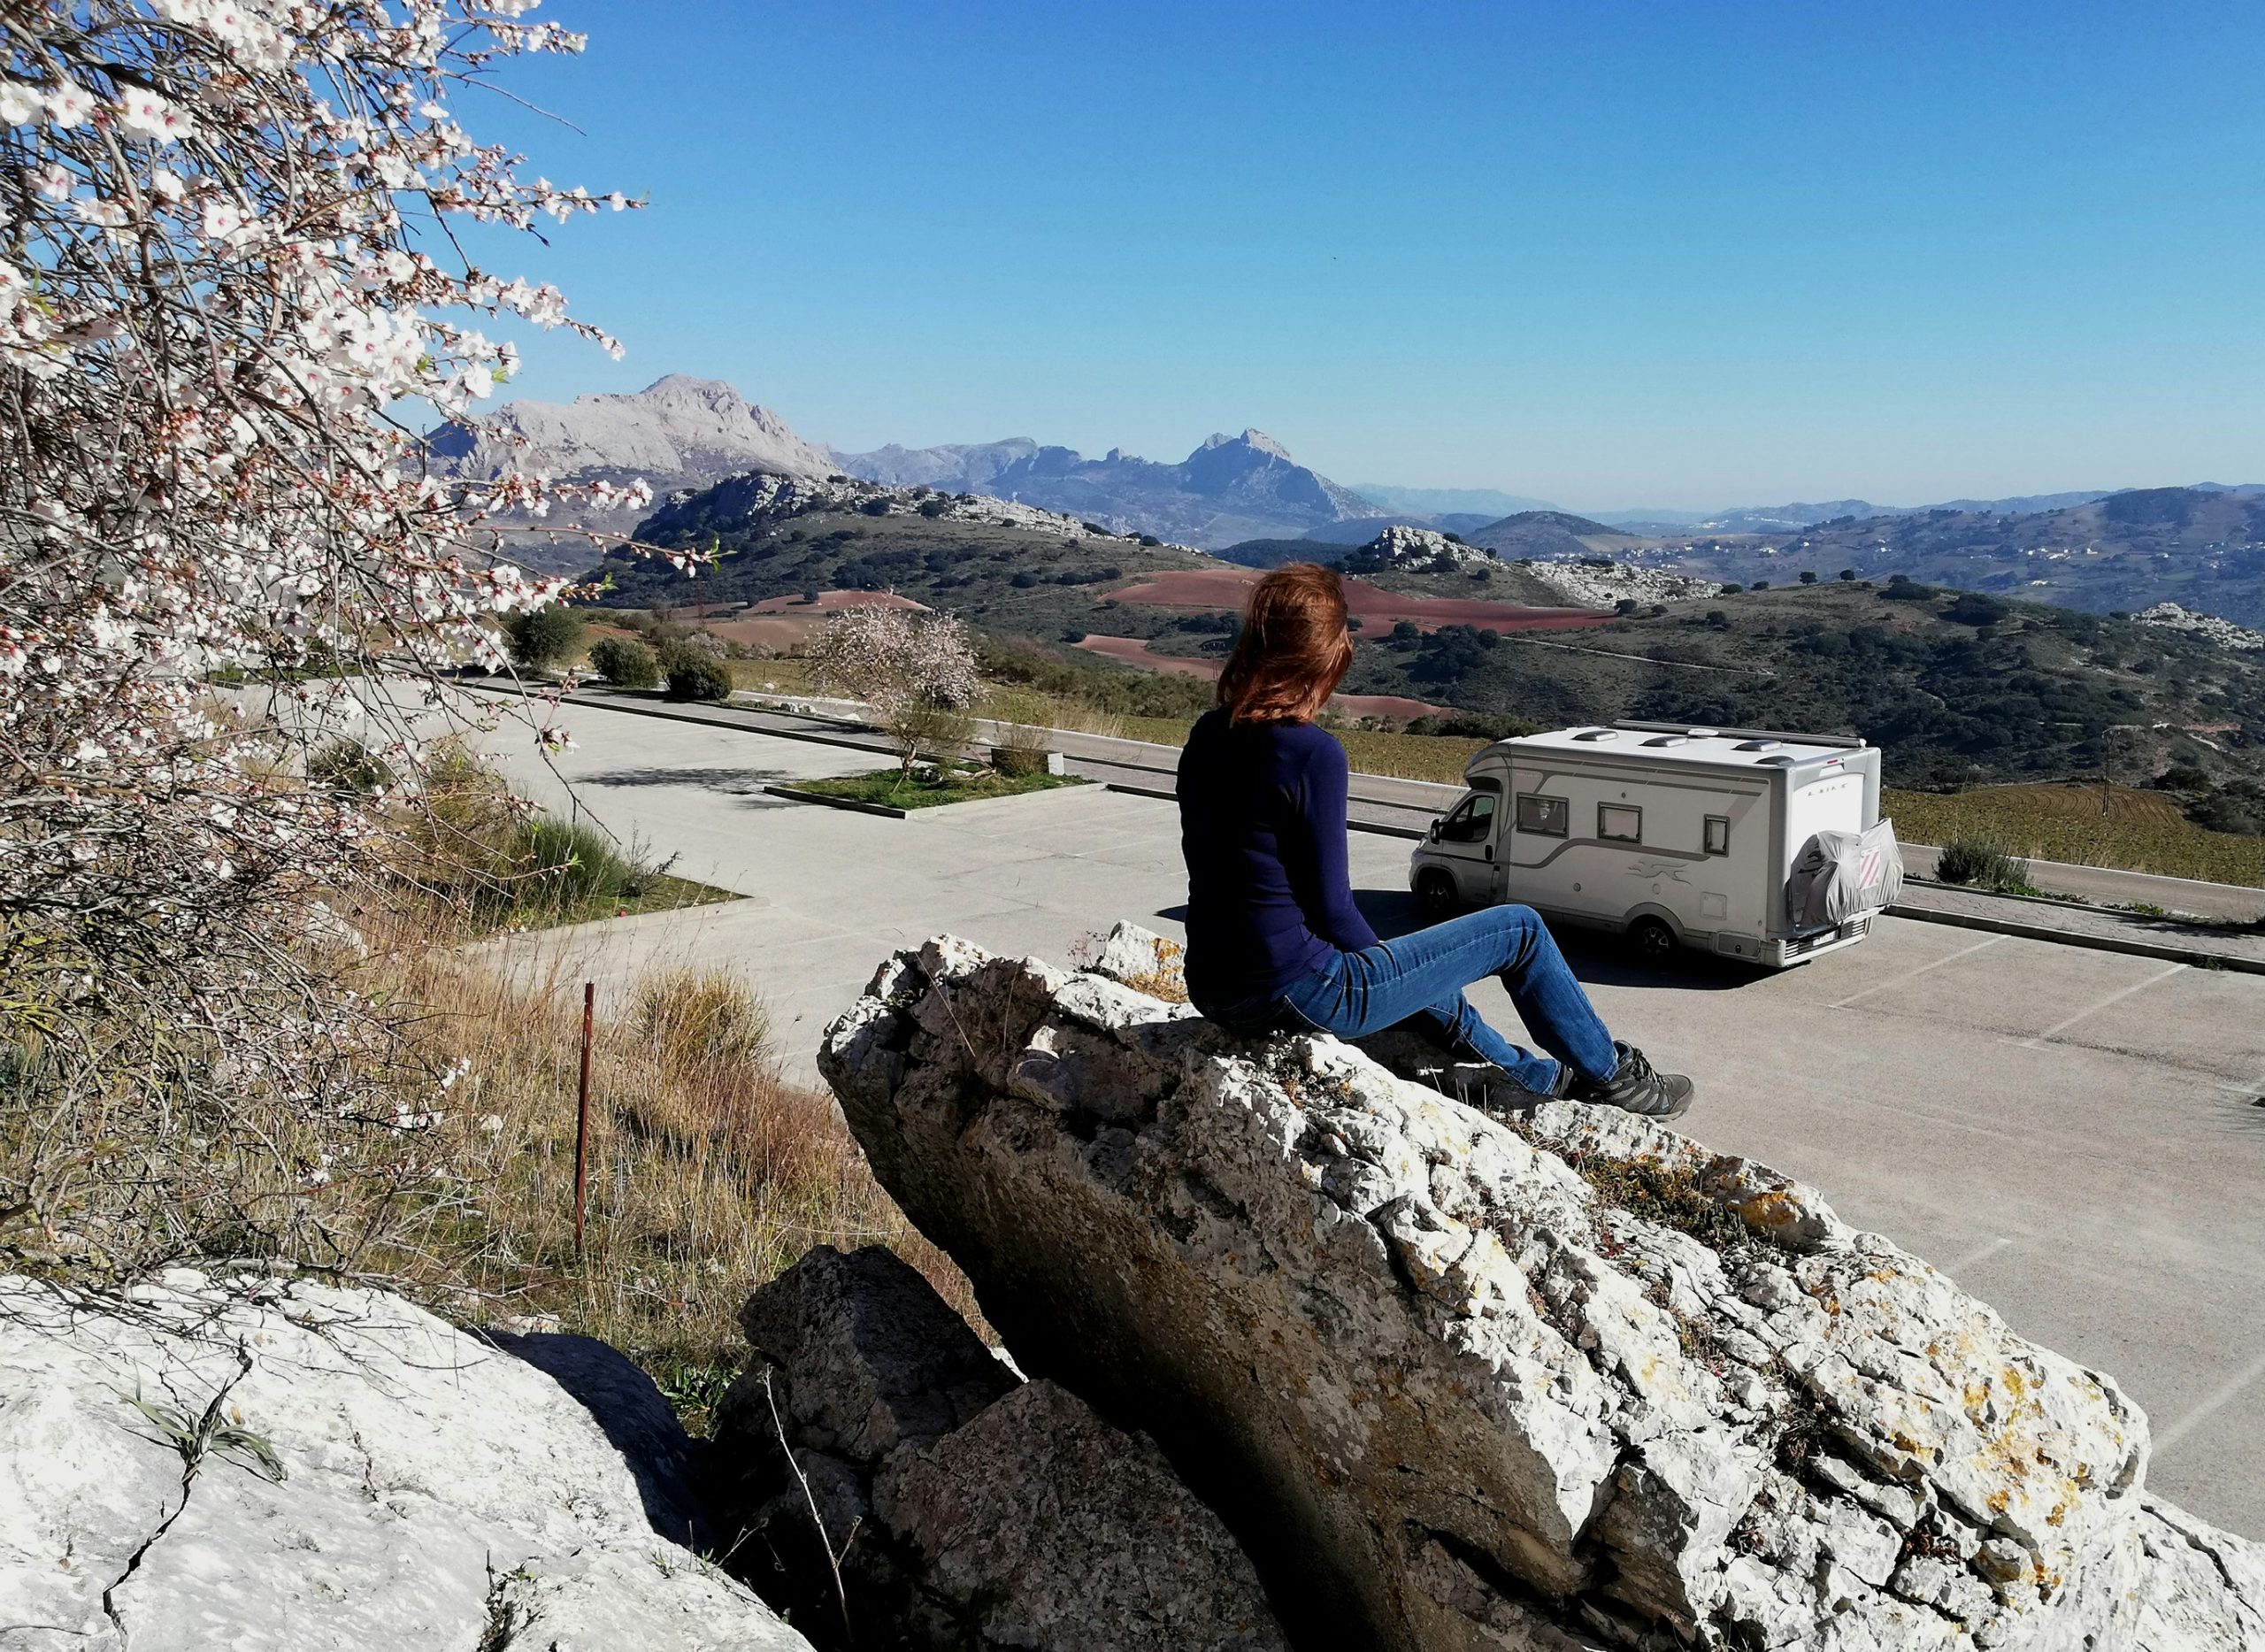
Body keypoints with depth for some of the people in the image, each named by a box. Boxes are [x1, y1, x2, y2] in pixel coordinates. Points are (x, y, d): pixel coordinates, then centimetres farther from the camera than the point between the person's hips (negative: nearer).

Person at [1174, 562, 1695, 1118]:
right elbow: (1331, 908, -16)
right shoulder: (1313, 753, -21)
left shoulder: (1207, 737, 2)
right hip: (1297, 997, -8)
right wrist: (1379, 961, 6)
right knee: (1520, 930, 8)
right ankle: (1608, 1073, 30)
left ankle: (1539, 1077, 49)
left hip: (1215, 991, 8)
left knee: (1424, 967, 34)